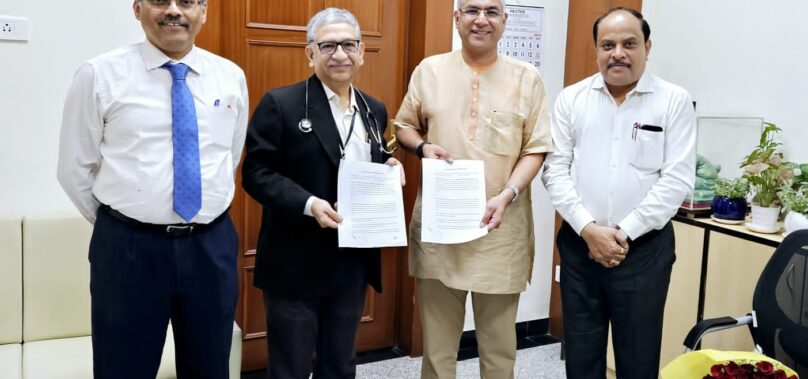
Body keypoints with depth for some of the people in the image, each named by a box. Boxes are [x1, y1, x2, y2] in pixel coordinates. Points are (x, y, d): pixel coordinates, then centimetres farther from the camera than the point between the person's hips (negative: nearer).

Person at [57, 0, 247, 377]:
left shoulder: (231, 76, 5)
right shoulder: (99, 74, -4)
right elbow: (75, 169, 2)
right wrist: (121, 228, 7)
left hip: (212, 246, 3)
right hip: (129, 248, -2)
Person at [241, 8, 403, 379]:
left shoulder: (374, 110, 10)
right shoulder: (280, 104, -9)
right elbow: (257, 172, -12)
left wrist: (389, 167, -3)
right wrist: (308, 204, -25)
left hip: (354, 260, 6)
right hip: (296, 262, -5)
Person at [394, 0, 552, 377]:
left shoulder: (527, 78, 1)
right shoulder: (429, 70, 5)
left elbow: (536, 148, 0)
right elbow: (404, 126, 13)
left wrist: (507, 195, -14)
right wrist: (423, 146, -9)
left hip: (501, 223, -1)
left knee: (499, 337, 10)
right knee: (437, 334, 12)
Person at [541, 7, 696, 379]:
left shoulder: (675, 101, -2)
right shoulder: (571, 98, 4)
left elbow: (677, 179, -8)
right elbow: (556, 170, -1)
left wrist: (624, 232, -13)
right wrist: (588, 229, -12)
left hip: (644, 248, -2)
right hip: (579, 244, 2)